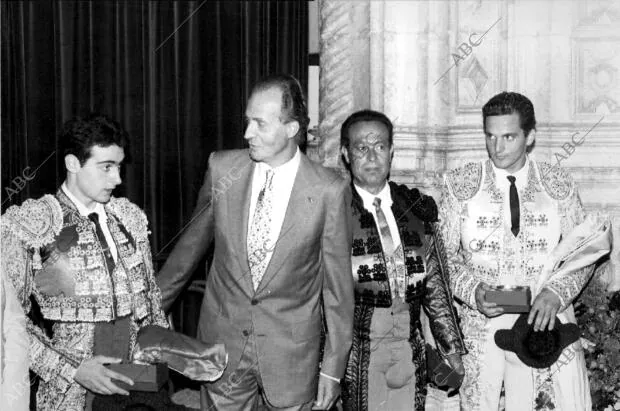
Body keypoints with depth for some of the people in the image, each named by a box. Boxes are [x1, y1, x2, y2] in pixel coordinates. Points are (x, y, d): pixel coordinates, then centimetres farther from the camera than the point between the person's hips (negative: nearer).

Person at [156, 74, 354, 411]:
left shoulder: (328, 190, -13)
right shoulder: (222, 168, -4)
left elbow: (337, 284, -5)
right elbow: (191, 244, 10)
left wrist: (333, 368, -3)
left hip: (292, 354, -2)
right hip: (222, 344, 2)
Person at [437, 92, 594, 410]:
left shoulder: (559, 185, 2)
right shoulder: (460, 185, -1)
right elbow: (444, 253, 2)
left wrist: (557, 292, -12)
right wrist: (472, 289, -15)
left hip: (546, 321, 1)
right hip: (482, 322, -1)